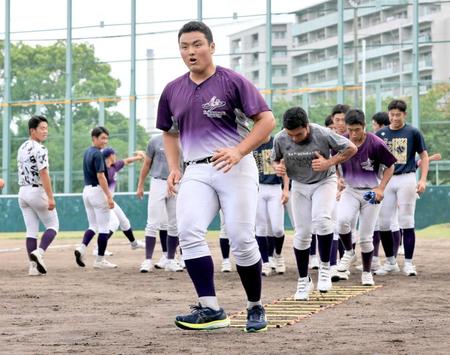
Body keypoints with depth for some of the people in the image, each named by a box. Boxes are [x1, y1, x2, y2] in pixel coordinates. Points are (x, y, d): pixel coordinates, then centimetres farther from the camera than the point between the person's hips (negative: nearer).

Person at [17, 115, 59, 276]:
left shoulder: (22, 148, 13)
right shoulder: (40, 149, -14)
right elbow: (43, 174, -21)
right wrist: (50, 198, -23)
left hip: (22, 192, 8)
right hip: (37, 192, -8)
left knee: (31, 230, 8)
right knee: (53, 225, 4)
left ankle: (33, 266, 3)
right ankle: (39, 252, -16)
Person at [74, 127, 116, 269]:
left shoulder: (87, 153, 13)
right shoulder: (97, 154, -15)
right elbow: (101, 177, -21)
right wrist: (109, 196, -21)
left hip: (86, 190, 8)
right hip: (98, 191, -8)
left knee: (93, 225, 15)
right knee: (104, 227, 0)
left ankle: (82, 248, -7)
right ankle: (100, 260, 2)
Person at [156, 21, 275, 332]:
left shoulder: (233, 81, -3)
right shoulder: (172, 91, 12)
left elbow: (267, 120, -6)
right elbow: (169, 132, 26)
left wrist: (238, 151, -19)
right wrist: (173, 167, 10)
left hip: (236, 167, -4)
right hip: (196, 172, 4)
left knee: (242, 239, -7)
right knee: (189, 233, -17)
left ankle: (256, 307, 12)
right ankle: (211, 310, -18)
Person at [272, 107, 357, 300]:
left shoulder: (323, 134, -25)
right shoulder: (280, 139, -17)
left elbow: (351, 148, -14)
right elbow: (275, 159, 4)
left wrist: (329, 163, -25)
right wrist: (278, 167, -20)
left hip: (324, 181, -3)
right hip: (299, 185, 3)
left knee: (321, 219, -28)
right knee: (302, 233, 0)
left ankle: (325, 267, -10)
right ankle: (304, 280, 15)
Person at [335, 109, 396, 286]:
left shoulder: (376, 144, -16)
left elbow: (390, 167, -4)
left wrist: (380, 188, -12)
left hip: (371, 193, -2)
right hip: (350, 190, 2)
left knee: (366, 237, 1)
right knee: (342, 220, -27)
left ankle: (367, 273, 20)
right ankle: (349, 252, 1)